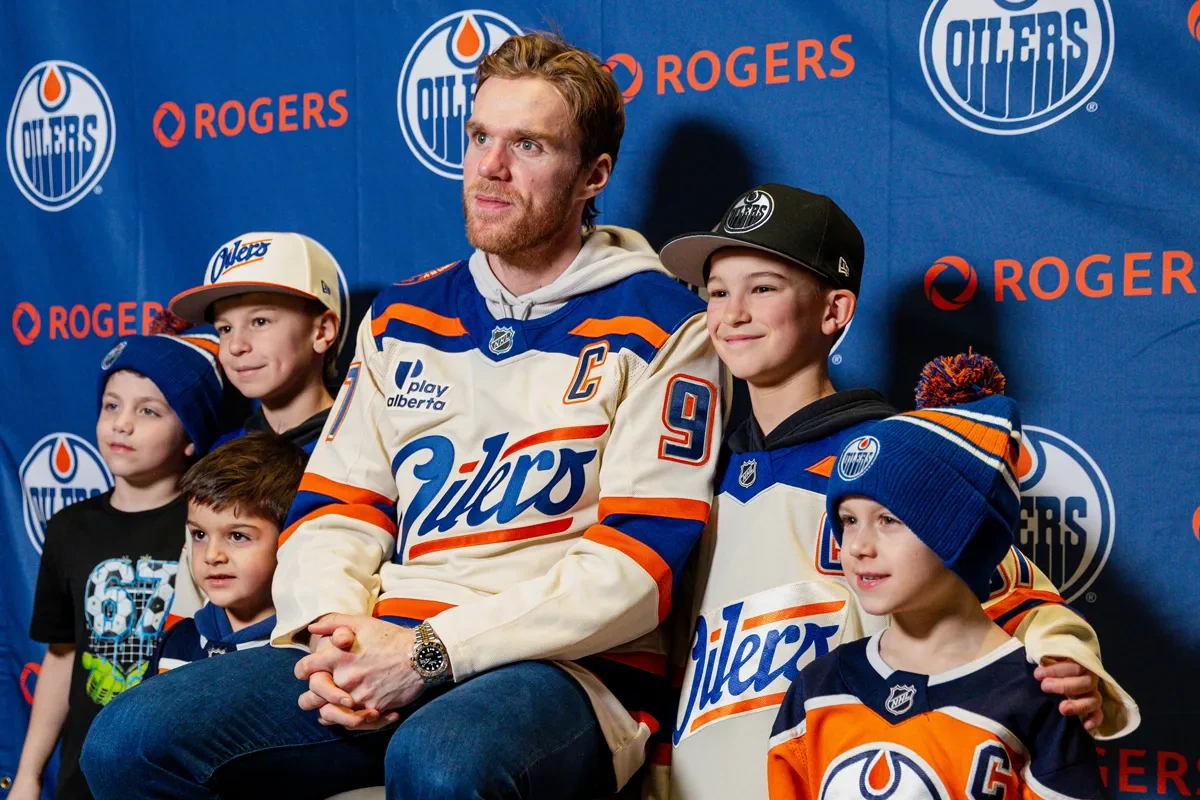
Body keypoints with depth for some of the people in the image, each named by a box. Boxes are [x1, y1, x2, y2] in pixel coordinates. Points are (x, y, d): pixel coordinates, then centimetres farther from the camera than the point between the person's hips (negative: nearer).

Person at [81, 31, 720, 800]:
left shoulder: (659, 325, 1)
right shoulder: (401, 319, 18)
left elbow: (640, 560, -8)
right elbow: (335, 507, 16)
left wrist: (434, 650, -15)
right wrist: (336, 628, -7)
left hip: (566, 666, -5)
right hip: (385, 652, 6)